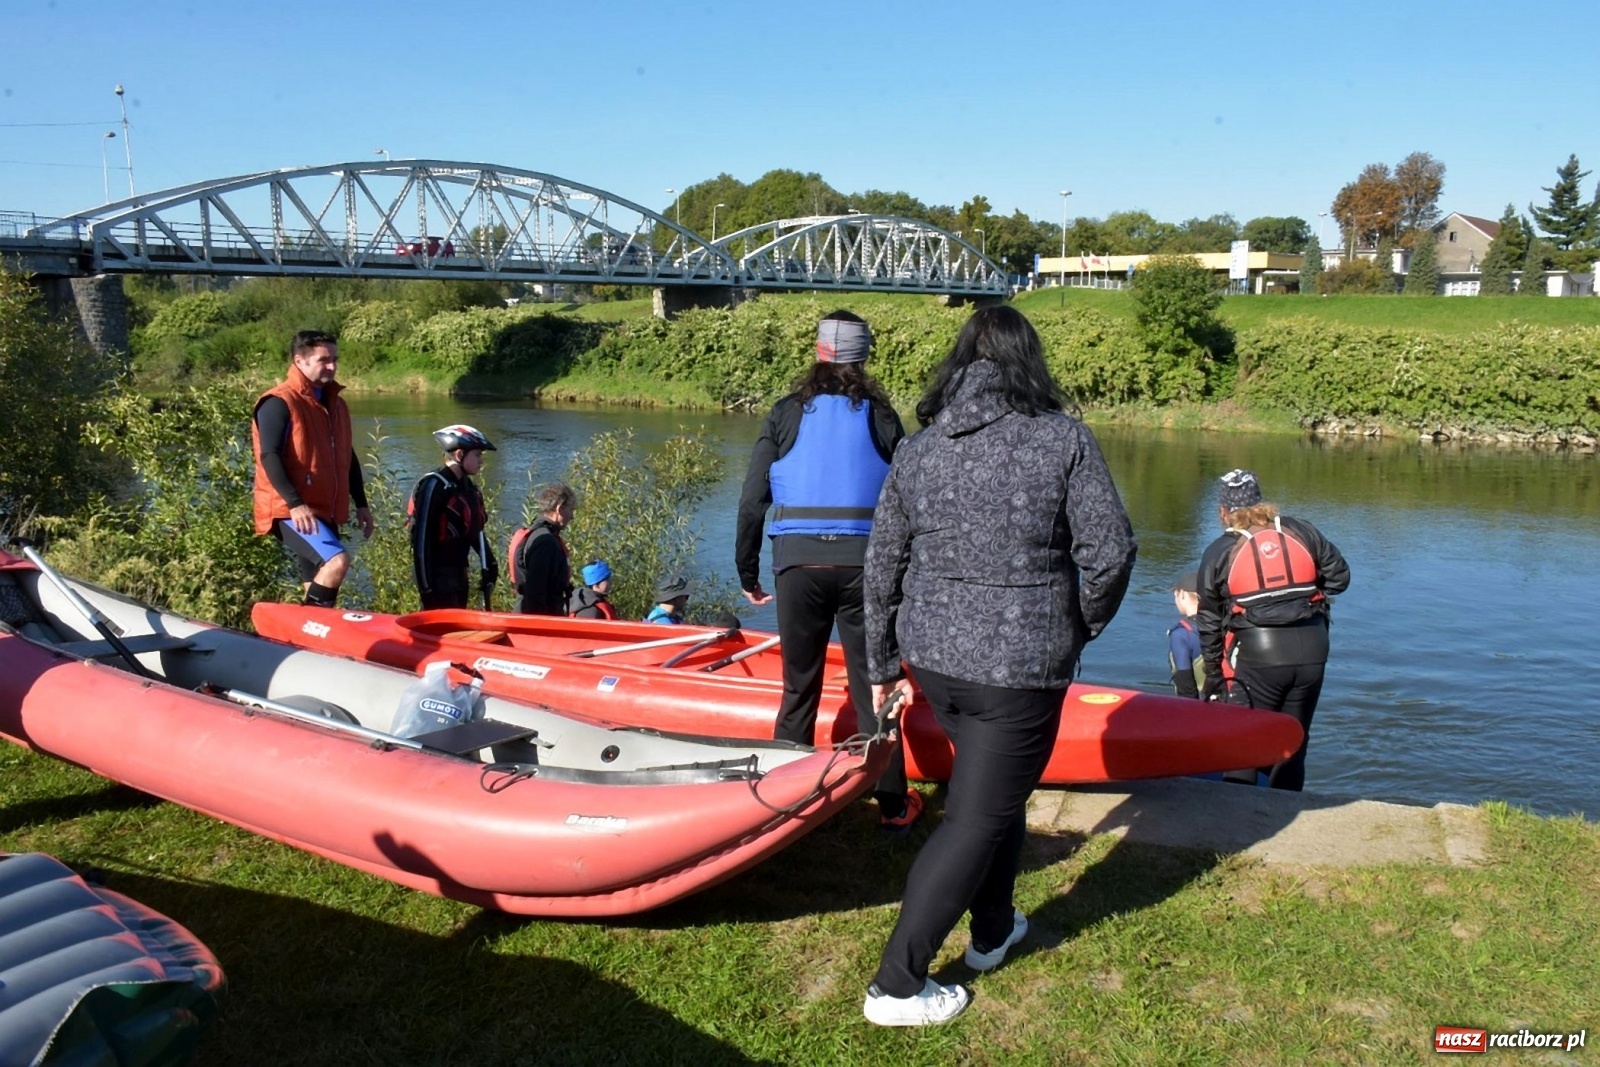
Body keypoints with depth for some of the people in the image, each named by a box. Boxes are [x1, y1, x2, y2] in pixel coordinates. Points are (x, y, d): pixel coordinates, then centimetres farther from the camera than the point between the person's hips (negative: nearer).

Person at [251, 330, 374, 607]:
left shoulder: (335, 403, 17)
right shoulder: (278, 403, -9)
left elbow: (347, 457, 23)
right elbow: (269, 457, -17)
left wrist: (360, 504, 17)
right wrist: (295, 504, -26)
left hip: (326, 511, 9)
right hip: (290, 511, -8)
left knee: (319, 587, 8)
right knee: (338, 560, -27)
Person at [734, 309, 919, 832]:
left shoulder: (786, 414, 6)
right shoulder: (882, 417, 6)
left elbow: (752, 500, 3)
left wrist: (747, 572, 11)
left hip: (798, 560, 0)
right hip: (865, 562, 0)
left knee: (799, 687, 13)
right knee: (872, 689, 7)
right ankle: (893, 806, 14)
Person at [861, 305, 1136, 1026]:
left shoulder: (917, 450, 4)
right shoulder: (1063, 439, -9)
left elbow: (881, 567, 8)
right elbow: (1111, 551, -12)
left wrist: (882, 662, 19)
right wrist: (1083, 625, 7)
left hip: (932, 656, 5)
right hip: (1019, 667, -5)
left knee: (999, 784, 26)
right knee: (976, 817, 5)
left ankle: (992, 933, 41)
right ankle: (896, 987, 10)